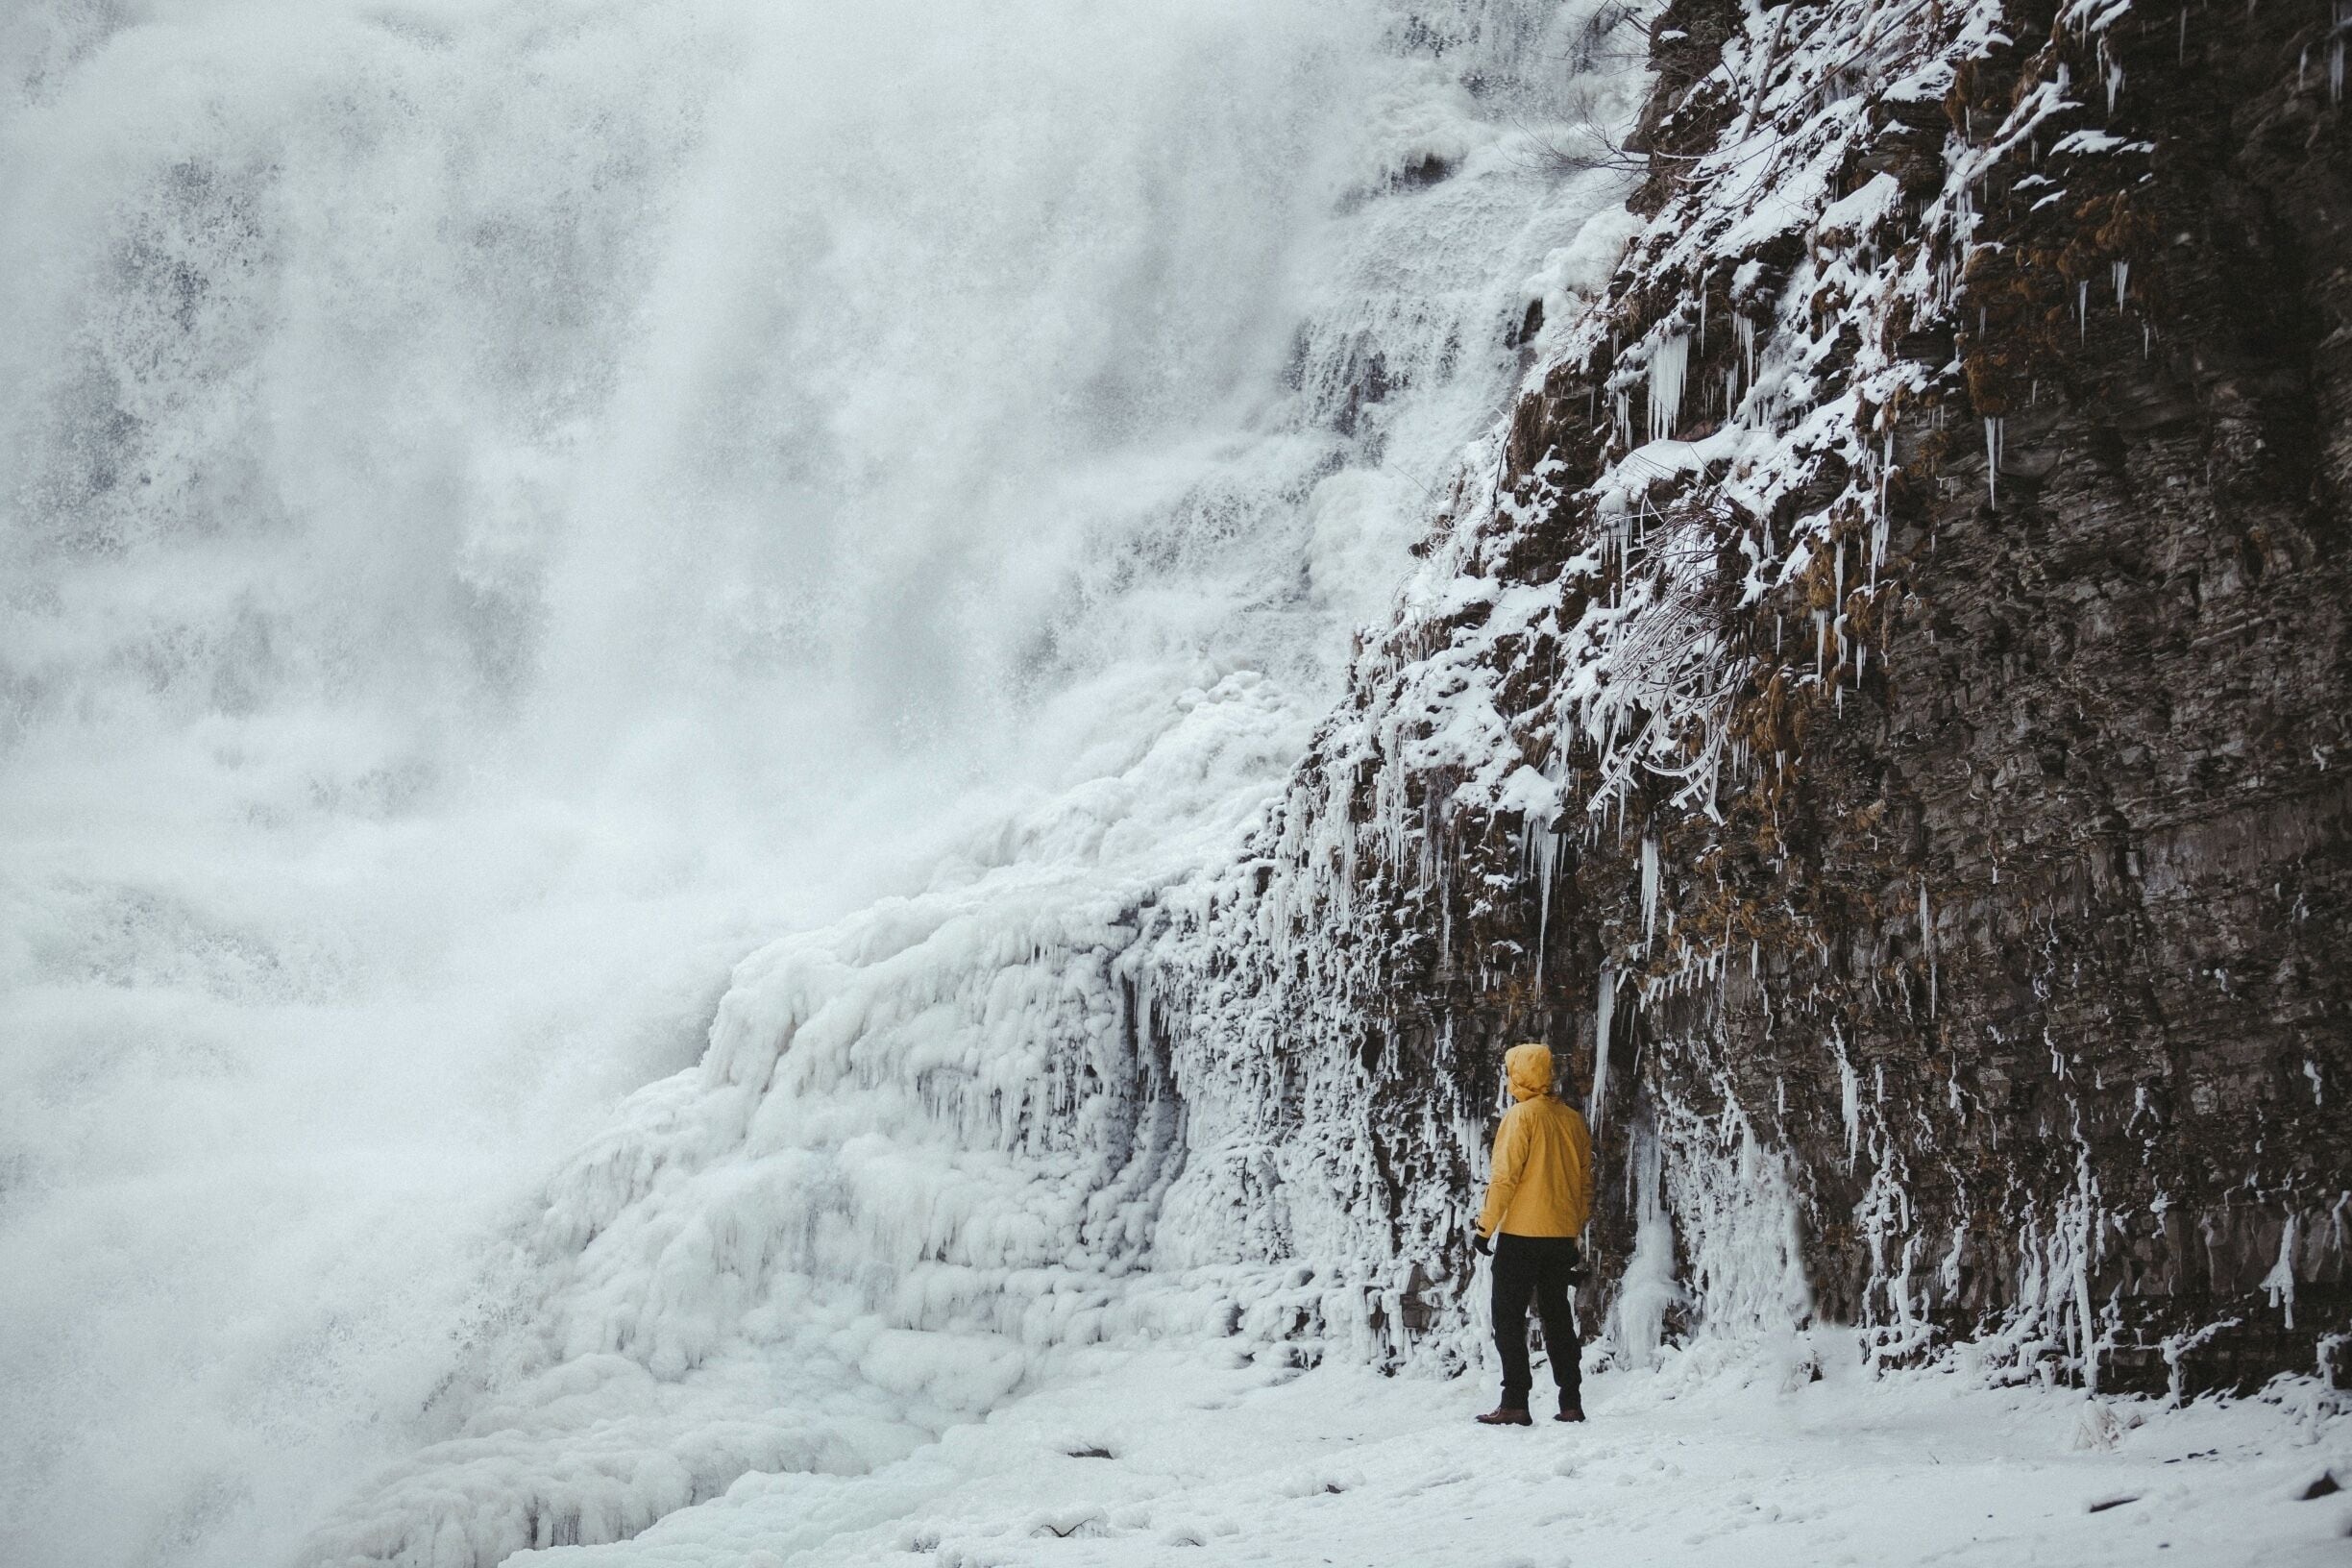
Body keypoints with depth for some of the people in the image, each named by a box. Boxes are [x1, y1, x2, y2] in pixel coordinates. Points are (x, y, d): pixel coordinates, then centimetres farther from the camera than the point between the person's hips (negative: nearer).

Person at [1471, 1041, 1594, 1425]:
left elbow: (1504, 1177, -14)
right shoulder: (1574, 1120, 9)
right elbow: (1585, 1184, 13)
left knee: (1509, 1318, -1)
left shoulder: (1521, 1115, -10)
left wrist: (1486, 1227, -8)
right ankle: (1571, 1402, 12)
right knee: (1557, 1317, 13)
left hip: (1521, 1234, -6)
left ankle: (1515, 1403, -7)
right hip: (1562, 1235, 6)